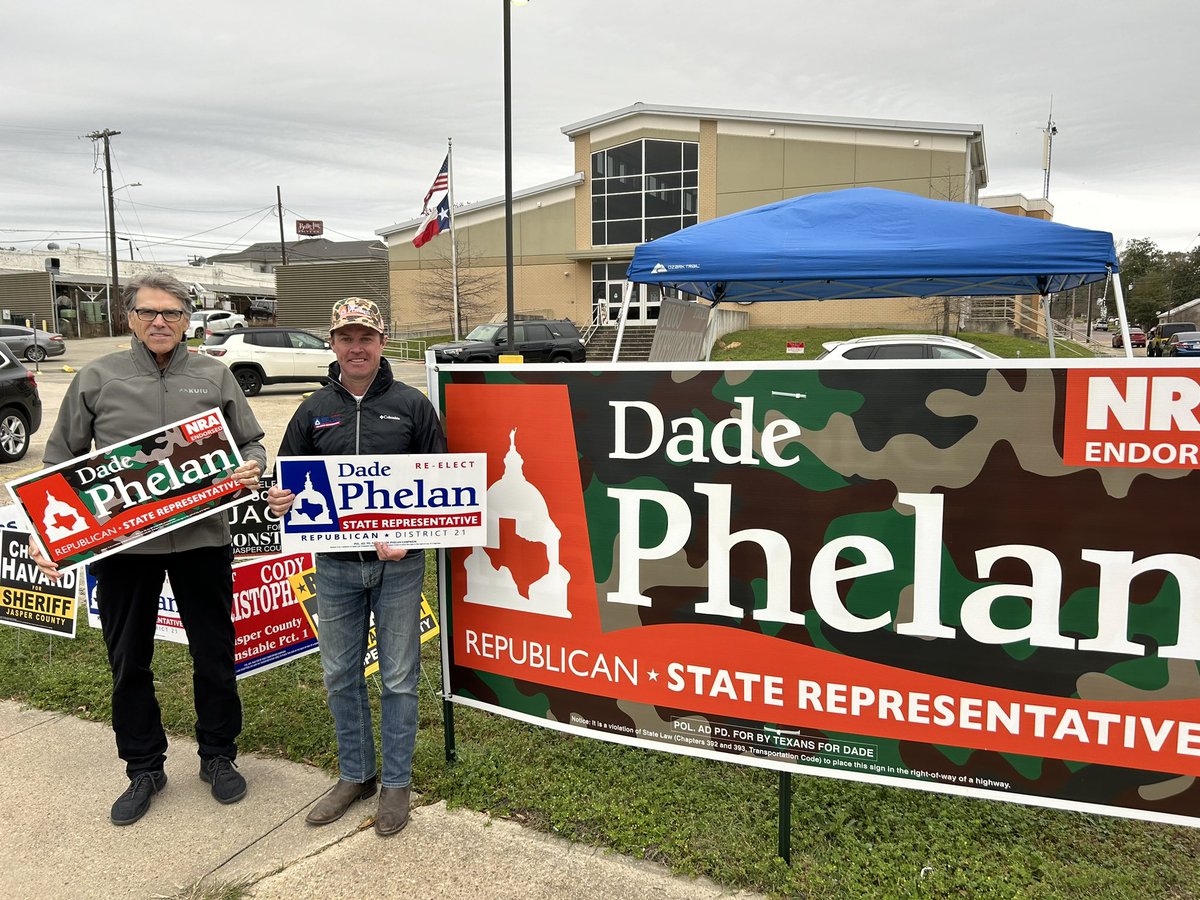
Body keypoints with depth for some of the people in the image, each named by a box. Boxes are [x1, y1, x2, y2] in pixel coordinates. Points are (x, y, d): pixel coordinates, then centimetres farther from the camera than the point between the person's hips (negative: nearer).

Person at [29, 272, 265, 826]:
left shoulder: (214, 377, 3)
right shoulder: (97, 379, 2)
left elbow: (250, 443, 9)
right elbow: (60, 464, 6)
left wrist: (251, 467, -14)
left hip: (202, 539, 0)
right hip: (121, 545, 1)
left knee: (214, 656, 11)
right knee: (128, 664, 13)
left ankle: (218, 756, 32)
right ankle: (144, 769, 32)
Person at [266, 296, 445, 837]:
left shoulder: (411, 405, -1)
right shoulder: (314, 411, 7)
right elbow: (288, 479, 12)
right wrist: (278, 500, -12)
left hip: (398, 567, -3)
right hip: (335, 567, 3)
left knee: (398, 678, 7)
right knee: (340, 675, 13)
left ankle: (396, 782, 24)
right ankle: (354, 775, 32)